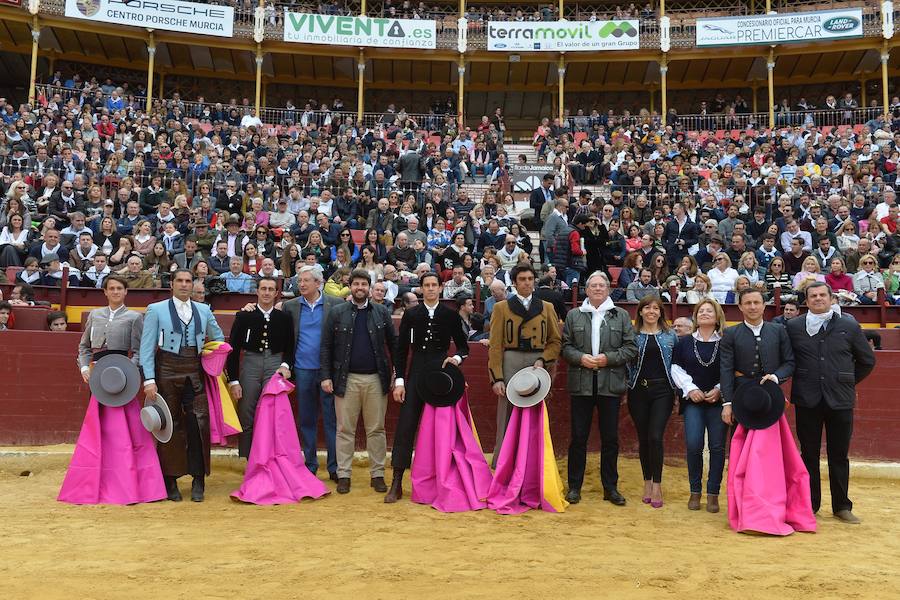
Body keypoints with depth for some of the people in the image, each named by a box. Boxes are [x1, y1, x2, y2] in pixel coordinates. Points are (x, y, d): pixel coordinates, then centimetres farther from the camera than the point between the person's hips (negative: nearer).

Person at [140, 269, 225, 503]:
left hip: (195, 373, 2)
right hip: (167, 372, -2)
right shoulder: (156, 310, 3)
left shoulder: (204, 311, 12)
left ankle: (198, 481, 4)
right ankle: (170, 482, 14)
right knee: (170, 426, 3)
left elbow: (218, 338, 25)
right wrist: (149, 380, -10)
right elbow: (147, 347, -2)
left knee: (199, 424, -5)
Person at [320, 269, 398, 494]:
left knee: (376, 429, 6)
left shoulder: (382, 312, 7)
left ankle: (377, 474, 15)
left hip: (376, 379, 1)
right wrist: (326, 376, -4)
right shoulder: (337, 313, 4)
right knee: (345, 430, 4)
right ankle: (343, 475, 12)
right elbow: (326, 347, 3)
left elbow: (393, 344, 8)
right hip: (347, 379, -1)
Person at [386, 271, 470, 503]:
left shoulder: (451, 315, 5)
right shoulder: (411, 314, 5)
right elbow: (401, 349, 5)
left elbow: (463, 346, 11)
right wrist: (399, 381, -2)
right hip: (416, 374, 0)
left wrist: (456, 358, -12)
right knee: (405, 426, -6)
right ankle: (396, 484, -2)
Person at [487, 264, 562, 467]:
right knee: (507, 419, -1)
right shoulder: (501, 308, 6)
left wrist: (542, 360, -6)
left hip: (537, 367, 2)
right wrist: (496, 378, -7)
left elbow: (556, 341, 13)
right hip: (510, 365, -2)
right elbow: (495, 345, 1)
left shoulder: (547, 308, 12)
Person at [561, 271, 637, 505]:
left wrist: (608, 358, -10)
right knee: (578, 437, 4)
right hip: (581, 384, 0)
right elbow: (565, 346, 6)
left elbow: (631, 348, 3)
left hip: (610, 384, 0)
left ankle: (610, 487, 17)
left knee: (610, 438, 6)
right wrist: (580, 358, -12)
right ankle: (574, 486, 14)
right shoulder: (574, 315, 9)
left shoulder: (621, 316, 7)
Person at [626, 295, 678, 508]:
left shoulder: (670, 336, 7)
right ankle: (647, 482, 22)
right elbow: (626, 363, 7)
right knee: (643, 438, 7)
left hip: (662, 391, -1)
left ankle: (657, 485, 0)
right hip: (638, 391, 1)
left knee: (655, 437, -12)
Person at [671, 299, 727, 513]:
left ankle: (713, 493, 12)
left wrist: (720, 390, -11)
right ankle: (695, 492, 9)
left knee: (717, 447, 1)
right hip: (693, 401, 1)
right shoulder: (685, 342, 7)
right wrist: (690, 388, -5)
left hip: (718, 401, -1)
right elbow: (676, 368, 6)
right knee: (693, 446, -6)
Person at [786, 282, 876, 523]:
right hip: (807, 401, 0)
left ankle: (841, 506, 20)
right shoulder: (793, 327, 1)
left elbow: (867, 360, 12)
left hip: (840, 401, 0)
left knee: (839, 455, 8)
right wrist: (801, 381, 2)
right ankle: (810, 504, 18)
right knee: (809, 454, 8)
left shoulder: (849, 326, 3)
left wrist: (849, 382, 11)